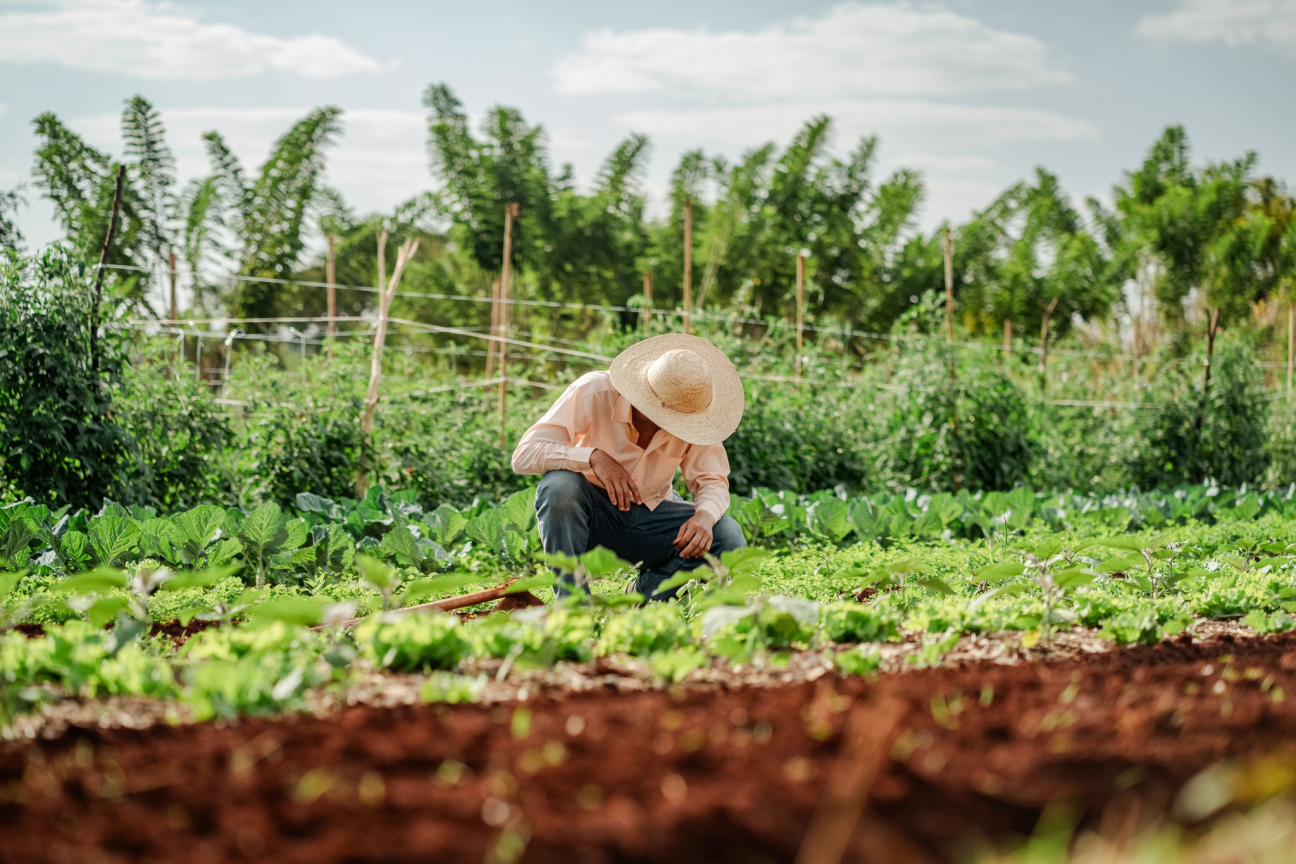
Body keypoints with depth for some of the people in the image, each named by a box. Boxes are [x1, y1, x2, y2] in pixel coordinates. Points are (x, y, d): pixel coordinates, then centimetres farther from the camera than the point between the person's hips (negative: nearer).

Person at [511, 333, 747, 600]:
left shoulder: (693, 416, -15)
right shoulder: (594, 392, -24)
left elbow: (713, 481, -7)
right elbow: (524, 455, -27)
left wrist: (705, 516, -31)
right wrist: (594, 457, -41)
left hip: (650, 517, 3)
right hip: (590, 513, -3)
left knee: (729, 538, -22)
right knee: (560, 485, -37)